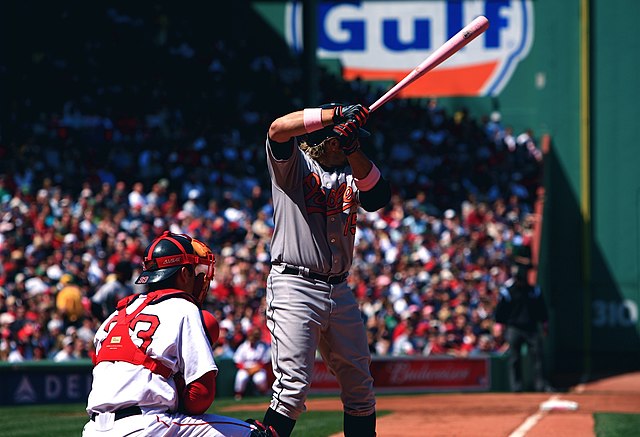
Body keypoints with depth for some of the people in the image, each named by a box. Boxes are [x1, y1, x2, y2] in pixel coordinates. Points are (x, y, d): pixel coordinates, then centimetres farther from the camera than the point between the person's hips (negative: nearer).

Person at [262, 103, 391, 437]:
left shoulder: (350, 173, 16)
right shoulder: (294, 164, 0)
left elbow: (379, 197, -2)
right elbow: (279, 128, -20)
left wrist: (351, 148, -11)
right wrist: (337, 114, -21)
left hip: (340, 292, 7)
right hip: (295, 287, -7)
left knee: (360, 386, 11)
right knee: (293, 388, -16)